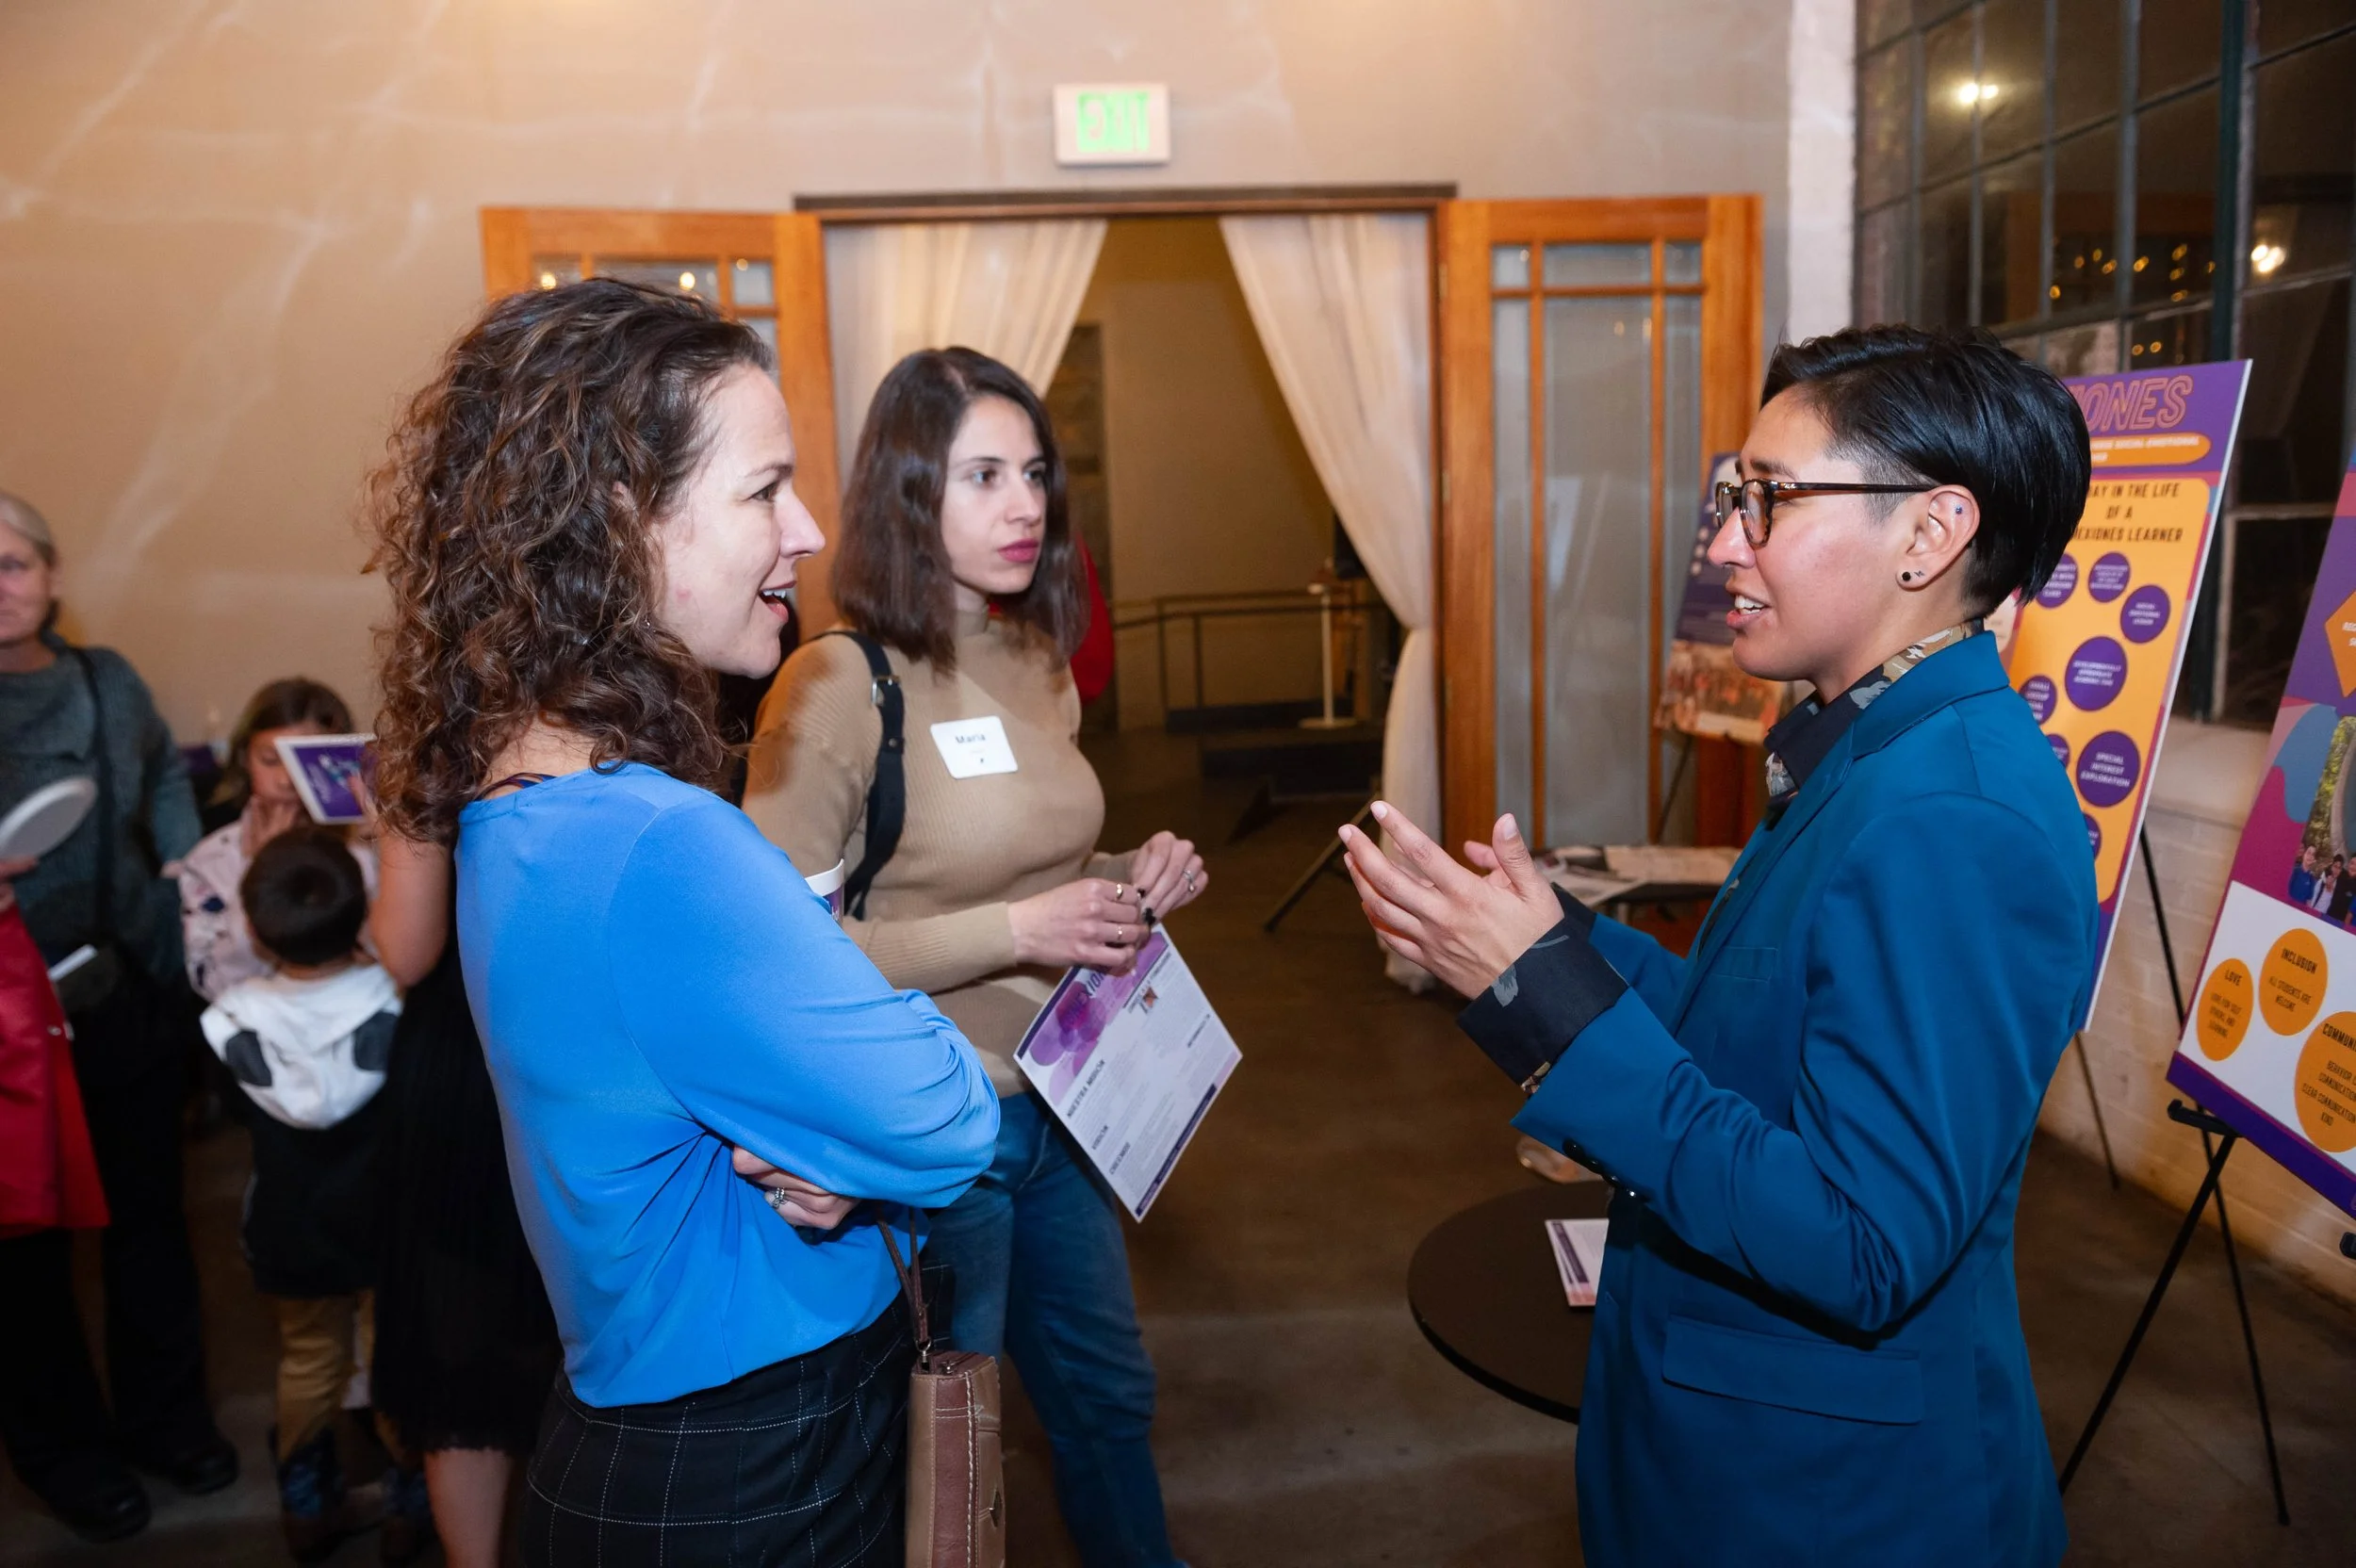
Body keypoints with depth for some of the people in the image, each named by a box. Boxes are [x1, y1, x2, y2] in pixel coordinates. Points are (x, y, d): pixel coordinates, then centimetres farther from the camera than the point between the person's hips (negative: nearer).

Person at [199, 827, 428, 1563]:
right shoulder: (397, 1005, -26)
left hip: (288, 1234, 2)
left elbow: (243, 1117, -1)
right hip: (389, 1228, -2)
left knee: (307, 1361, 23)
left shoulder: (234, 1024, -19)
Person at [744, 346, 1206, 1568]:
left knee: (1107, 1394, 25)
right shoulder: (835, 686, -19)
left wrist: (1131, 882, -4)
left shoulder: (1039, 664, 3)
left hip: (1057, 1102, 7)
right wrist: (1011, 933, -26)